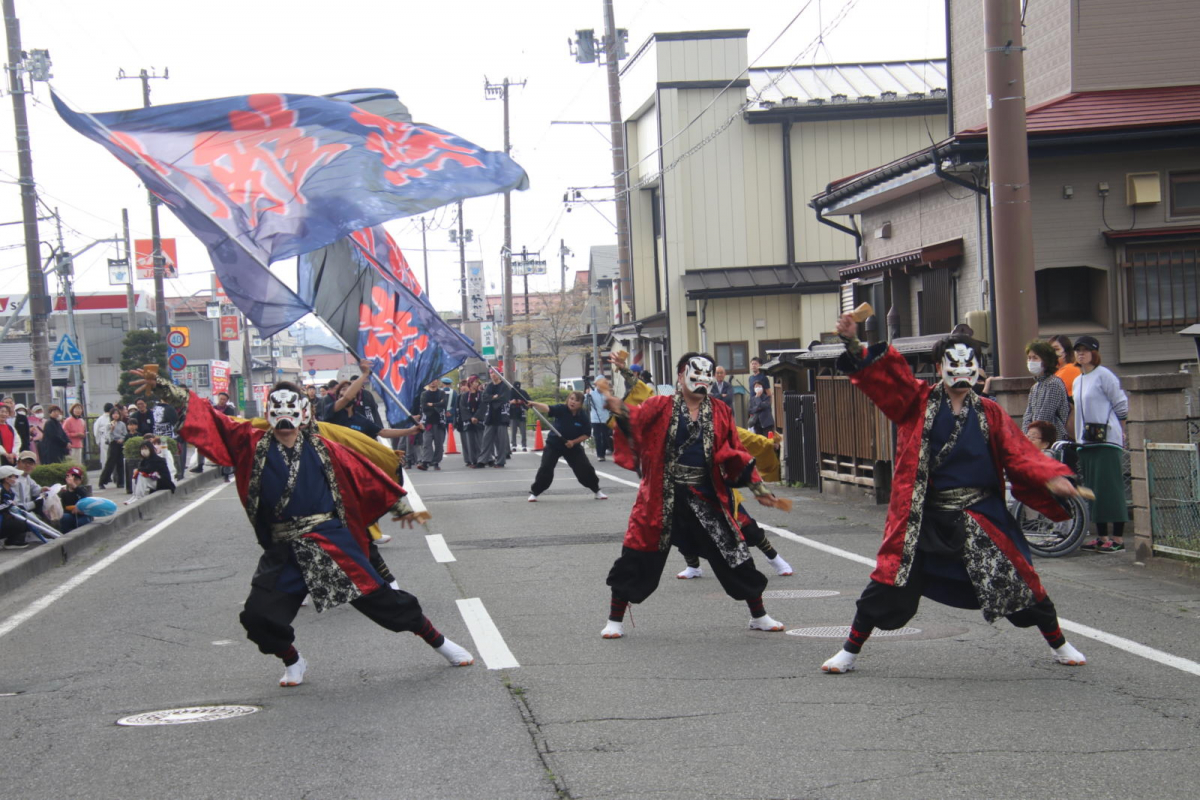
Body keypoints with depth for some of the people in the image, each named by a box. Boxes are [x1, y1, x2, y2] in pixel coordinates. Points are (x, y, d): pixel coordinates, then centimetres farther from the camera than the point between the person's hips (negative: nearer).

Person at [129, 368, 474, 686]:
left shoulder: (321, 448, 3)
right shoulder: (253, 445, 5)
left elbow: (364, 473, 11)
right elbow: (207, 418, 1)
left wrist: (398, 502, 16)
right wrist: (161, 388, -6)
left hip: (329, 541, -2)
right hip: (281, 551, 2)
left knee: (378, 597, -3)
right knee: (260, 617, -6)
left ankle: (439, 642, 13)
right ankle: (293, 662, 24)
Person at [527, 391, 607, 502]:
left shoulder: (583, 416, -13)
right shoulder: (561, 409, -19)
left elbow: (587, 434, -5)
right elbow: (547, 409, -37)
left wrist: (574, 442, -19)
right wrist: (534, 404, -55)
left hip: (573, 446, 2)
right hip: (553, 444, -2)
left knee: (586, 469, 4)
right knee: (545, 468, -13)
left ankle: (596, 491, 25)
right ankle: (534, 492, 3)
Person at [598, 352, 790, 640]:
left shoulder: (720, 413, 7)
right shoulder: (660, 407, -2)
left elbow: (736, 455, 11)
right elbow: (635, 421, -17)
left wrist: (757, 487, 5)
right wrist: (619, 410, -39)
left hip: (705, 498, 2)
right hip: (662, 498, -2)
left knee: (735, 555, 5)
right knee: (637, 557, 1)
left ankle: (758, 616, 22)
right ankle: (615, 620, 16)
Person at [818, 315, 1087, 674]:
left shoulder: (989, 413, 4)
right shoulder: (918, 401, 0)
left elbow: (1018, 454, -3)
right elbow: (882, 375, -11)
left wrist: (1049, 478, -21)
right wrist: (852, 343, -27)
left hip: (980, 516, 1)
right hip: (925, 517, -1)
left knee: (1019, 579, 3)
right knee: (889, 581, -3)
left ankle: (1060, 645, 24)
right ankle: (850, 651, 13)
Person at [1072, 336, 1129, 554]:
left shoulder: (1104, 375, -6)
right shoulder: (1077, 381, 18)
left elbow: (1121, 405, -4)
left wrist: (1121, 433, -1)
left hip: (1107, 440, -8)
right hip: (1086, 442, 8)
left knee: (1111, 487, -8)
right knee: (1093, 490, 8)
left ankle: (1118, 538, -8)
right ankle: (1102, 537, 13)